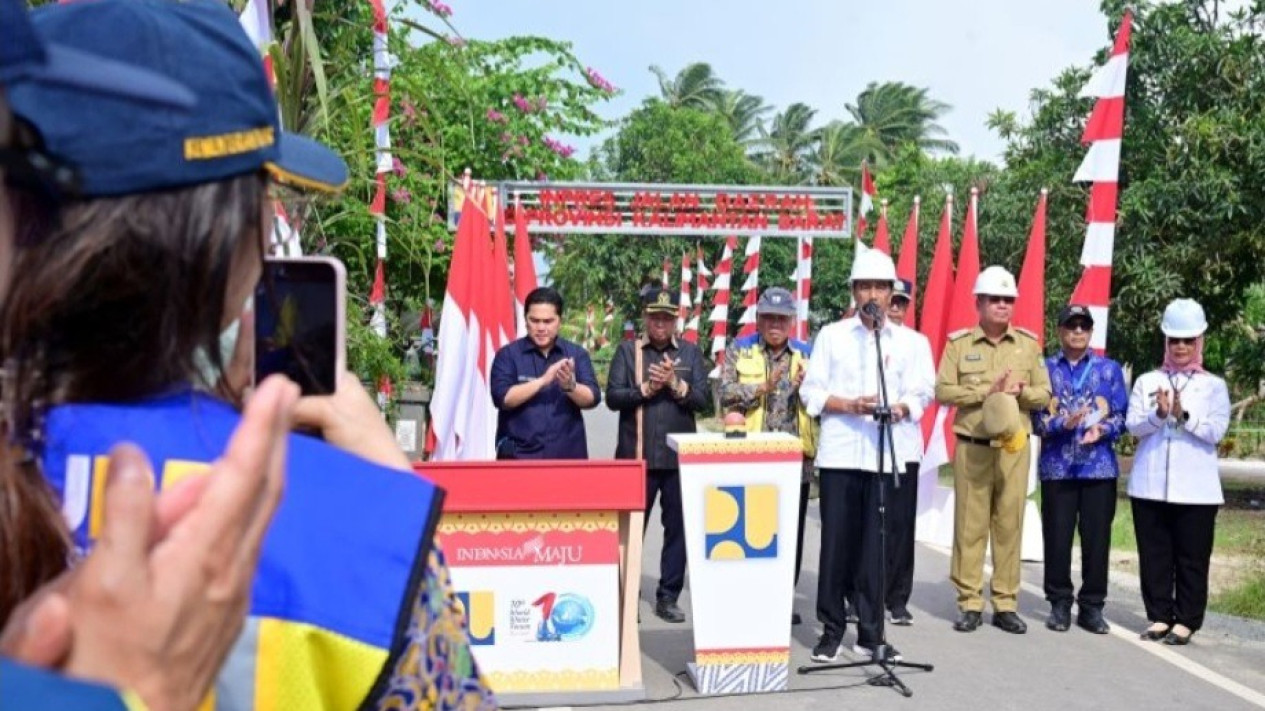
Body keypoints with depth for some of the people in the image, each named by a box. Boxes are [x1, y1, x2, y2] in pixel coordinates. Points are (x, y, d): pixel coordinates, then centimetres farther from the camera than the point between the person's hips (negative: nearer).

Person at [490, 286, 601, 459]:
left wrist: (570, 386, -21)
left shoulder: (577, 354, 8)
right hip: (519, 455, -2)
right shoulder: (508, 354, 2)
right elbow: (502, 398, -10)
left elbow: (593, 398, -1)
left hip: (568, 454, 2)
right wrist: (542, 380, -20)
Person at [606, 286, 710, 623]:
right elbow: (613, 397, -4)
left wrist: (675, 384, -15)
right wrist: (646, 388, -14)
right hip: (637, 455, -1)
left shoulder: (690, 352, 8)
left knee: (677, 528, 6)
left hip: (679, 456, 2)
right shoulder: (628, 350, 5)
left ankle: (668, 597, 16)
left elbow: (702, 399, 0)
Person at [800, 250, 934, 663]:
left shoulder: (911, 342, 11)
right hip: (839, 453, -1)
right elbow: (811, 393, 5)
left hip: (885, 454, 1)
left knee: (876, 545, 3)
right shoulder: (831, 336, 8)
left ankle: (870, 632, 14)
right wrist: (849, 405, -12)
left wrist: (902, 407, -16)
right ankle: (832, 629, 12)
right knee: (836, 541, 1)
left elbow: (920, 393, 6)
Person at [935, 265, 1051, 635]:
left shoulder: (1028, 344, 10)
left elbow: (1044, 395, 10)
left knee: (1010, 525, 4)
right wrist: (986, 391, -13)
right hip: (971, 447, -2)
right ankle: (969, 603, 8)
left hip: (1014, 447, 2)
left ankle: (1006, 604, 13)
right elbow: (943, 390, -4)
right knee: (969, 525, 0)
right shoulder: (959, 343, 4)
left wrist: (1019, 390, -11)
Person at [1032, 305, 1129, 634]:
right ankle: (1059, 604, 16)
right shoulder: (1045, 368, 6)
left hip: (1099, 467, 1)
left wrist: (1103, 429, -14)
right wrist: (1063, 424, -17)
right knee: (1057, 539, 3)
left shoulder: (1109, 369, 9)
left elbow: (1122, 416, 6)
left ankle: (1092, 607, 14)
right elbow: (1036, 419, 2)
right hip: (1057, 468, -1)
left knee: (1097, 539, 3)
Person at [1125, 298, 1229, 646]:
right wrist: (1159, 414, -21)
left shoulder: (1214, 386, 6)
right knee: (1154, 554, 6)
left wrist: (1184, 415, -21)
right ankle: (1159, 616, 16)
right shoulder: (1147, 381, 10)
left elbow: (1215, 430, -6)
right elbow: (1133, 425, -2)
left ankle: (1185, 621, 12)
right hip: (1150, 484, 2)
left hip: (1195, 487, -1)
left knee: (1192, 557, 3)